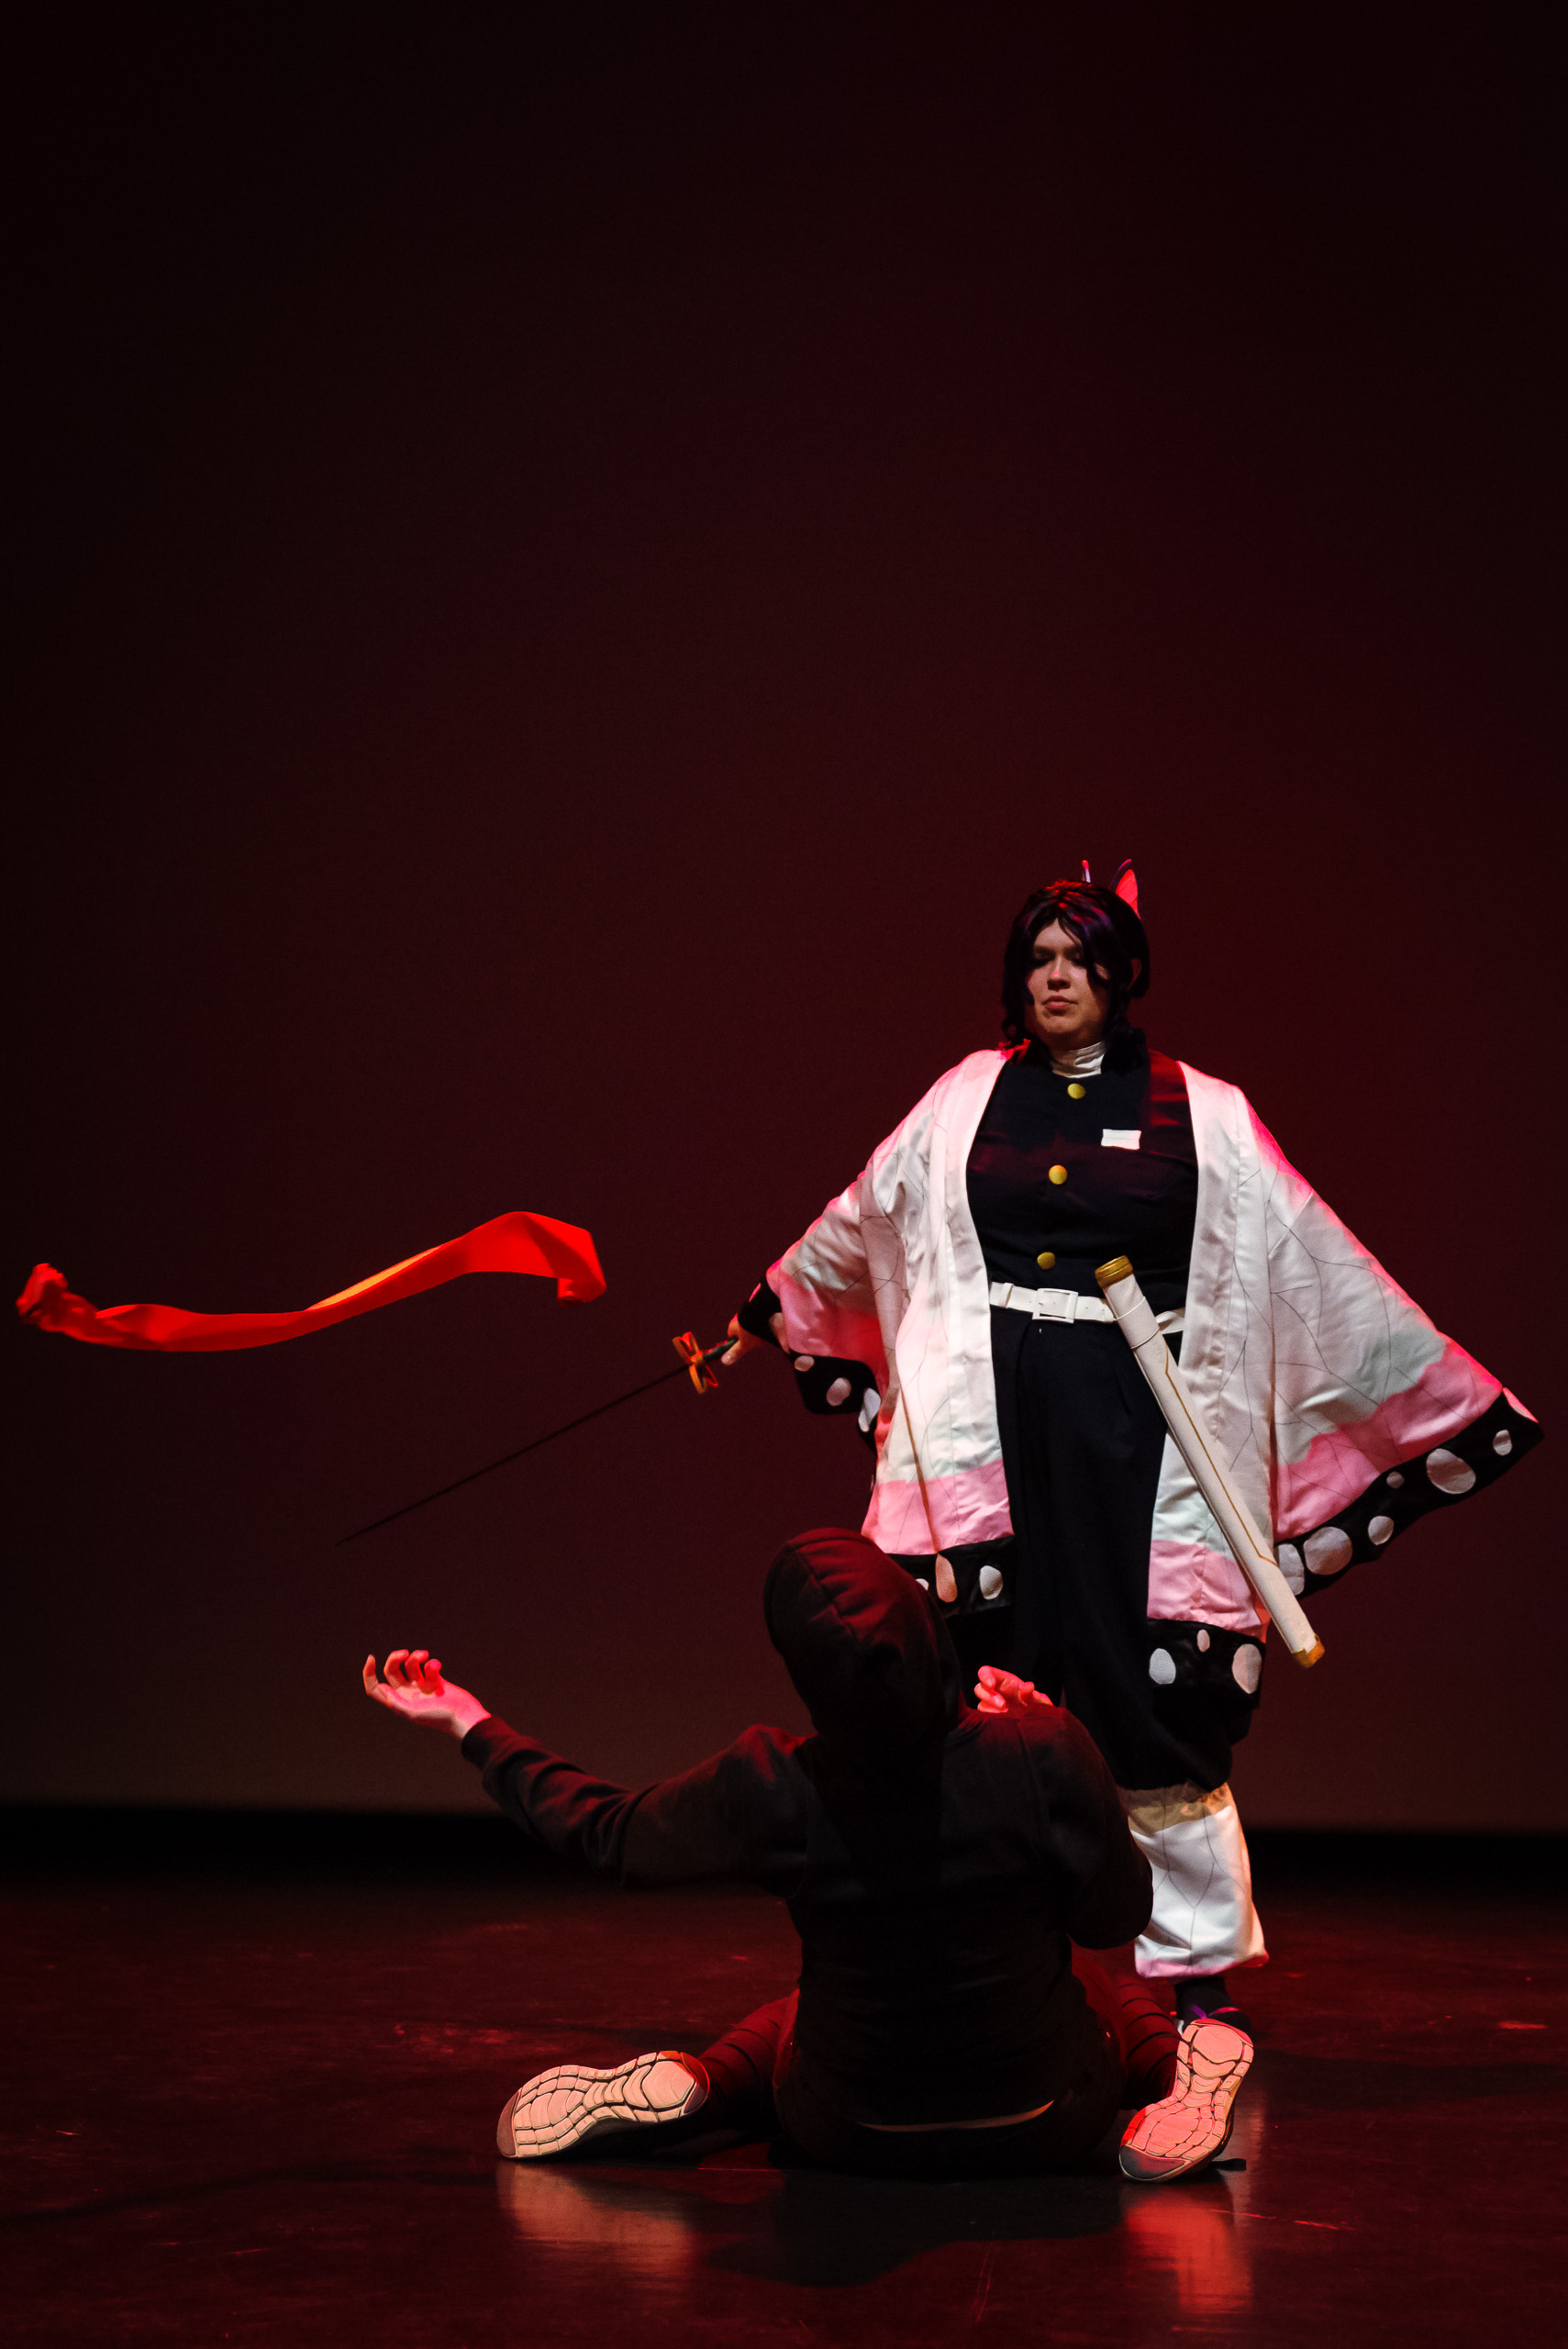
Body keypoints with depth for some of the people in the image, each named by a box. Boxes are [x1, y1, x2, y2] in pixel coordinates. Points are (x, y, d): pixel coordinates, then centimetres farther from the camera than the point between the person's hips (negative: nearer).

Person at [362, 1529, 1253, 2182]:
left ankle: (693, 2084, 12)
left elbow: (608, 1834, -4)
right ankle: (1177, 2060, 7)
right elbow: (1116, 1917, -11)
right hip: (1046, 2127, 0)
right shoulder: (1045, 1754, -29)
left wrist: (470, 1725, 8)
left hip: (853, 2135, 1)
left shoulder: (768, 1789, -23)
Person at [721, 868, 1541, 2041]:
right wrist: (768, 1311, 39)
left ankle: (1201, 1967, 11)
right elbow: (859, 1221, 26)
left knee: (1152, 1703, -2)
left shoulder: (1202, 1117, 4)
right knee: (984, 1689, -3)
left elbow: (1318, 1261, 6)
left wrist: (1458, 1398, 7)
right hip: (993, 1430, 2)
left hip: (1135, 1435, -2)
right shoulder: (969, 1098, 10)